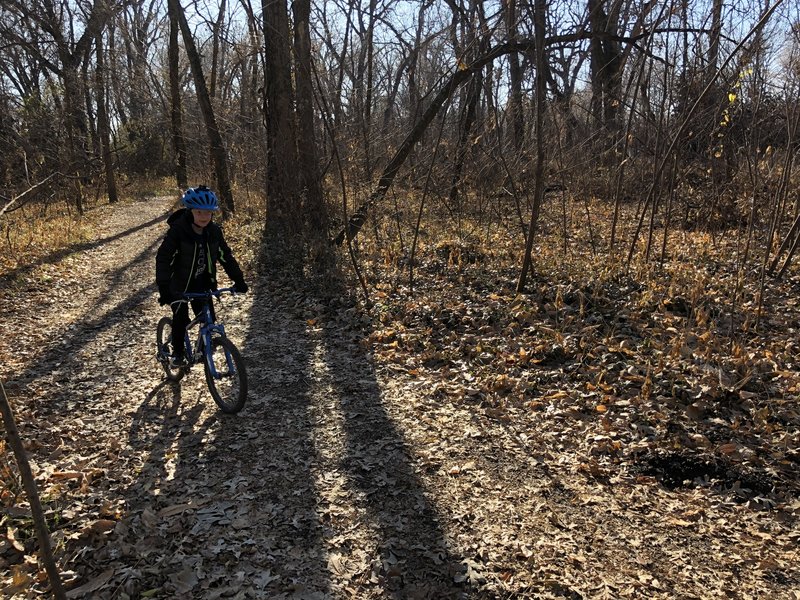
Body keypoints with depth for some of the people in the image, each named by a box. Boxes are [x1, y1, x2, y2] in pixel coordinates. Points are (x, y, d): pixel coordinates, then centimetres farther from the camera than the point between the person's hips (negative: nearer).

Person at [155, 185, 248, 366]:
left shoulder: (214, 231, -9)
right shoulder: (178, 230, -23)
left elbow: (226, 256, -2)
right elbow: (163, 258, -26)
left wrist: (238, 279, -10)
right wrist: (163, 288, -34)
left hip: (202, 283, 4)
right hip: (180, 284, -4)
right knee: (180, 318, -8)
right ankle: (177, 352, 14)